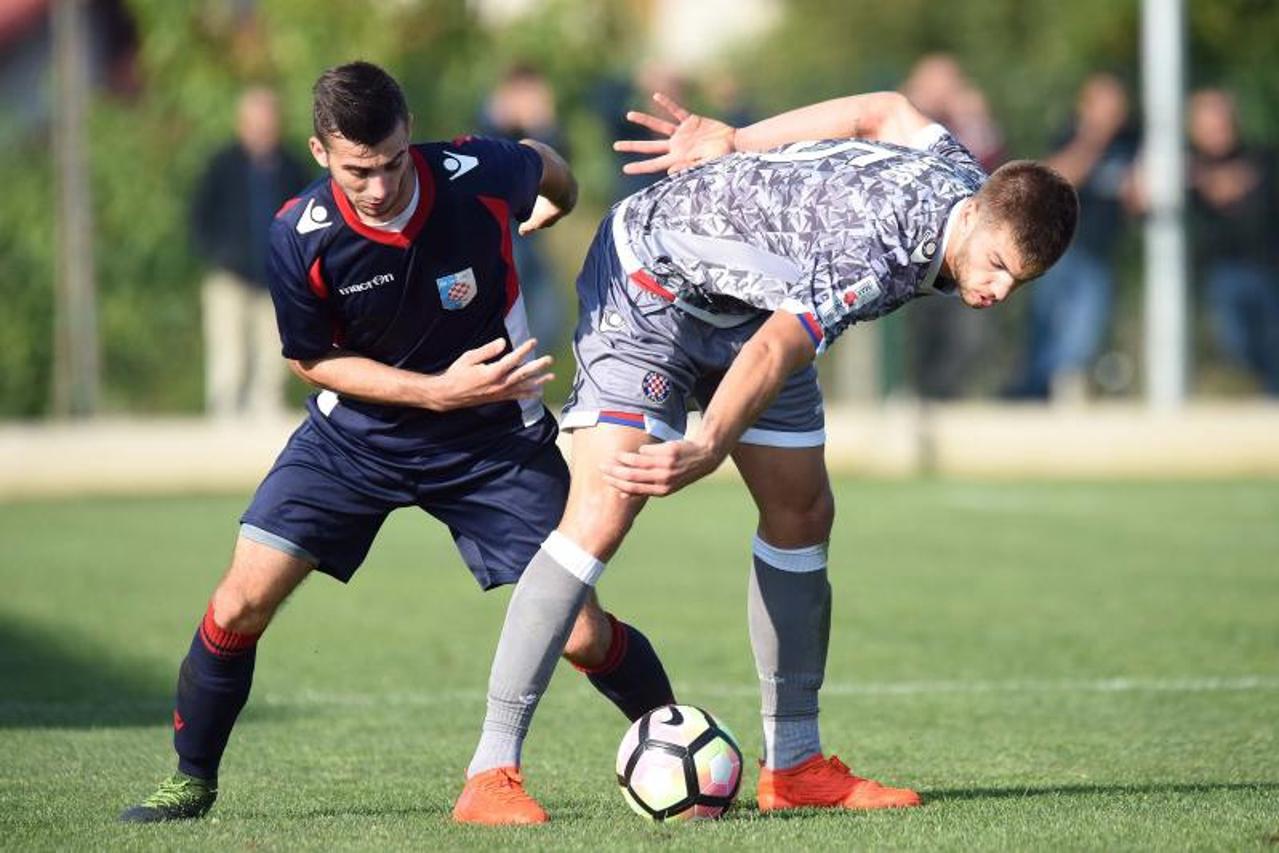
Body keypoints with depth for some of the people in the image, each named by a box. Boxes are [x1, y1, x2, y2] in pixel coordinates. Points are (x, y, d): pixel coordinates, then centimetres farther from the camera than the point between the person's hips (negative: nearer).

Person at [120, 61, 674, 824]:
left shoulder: (480, 176, -24)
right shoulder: (301, 236, -23)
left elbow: (542, 163, 2)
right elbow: (310, 360, -9)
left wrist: (560, 197, 26)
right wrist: (439, 390, -21)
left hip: (494, 443, 0)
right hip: (356, 435, 1)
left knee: (581, 635, -7)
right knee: (241, 602, -10)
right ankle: (192, 780, 11)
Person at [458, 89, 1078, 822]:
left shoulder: (968, 182, -11)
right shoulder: (877, 253, -38)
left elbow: (888, 111, 7)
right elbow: (775, 350, -50)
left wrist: (735, 143, 11)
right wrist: (708, 450, -67)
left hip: (750, 301, 9)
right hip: (651, 274, -9)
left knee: (802, 513, 8)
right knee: (605, 510, -21)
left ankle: (795, 766, 19)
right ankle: (491, 771, -22)